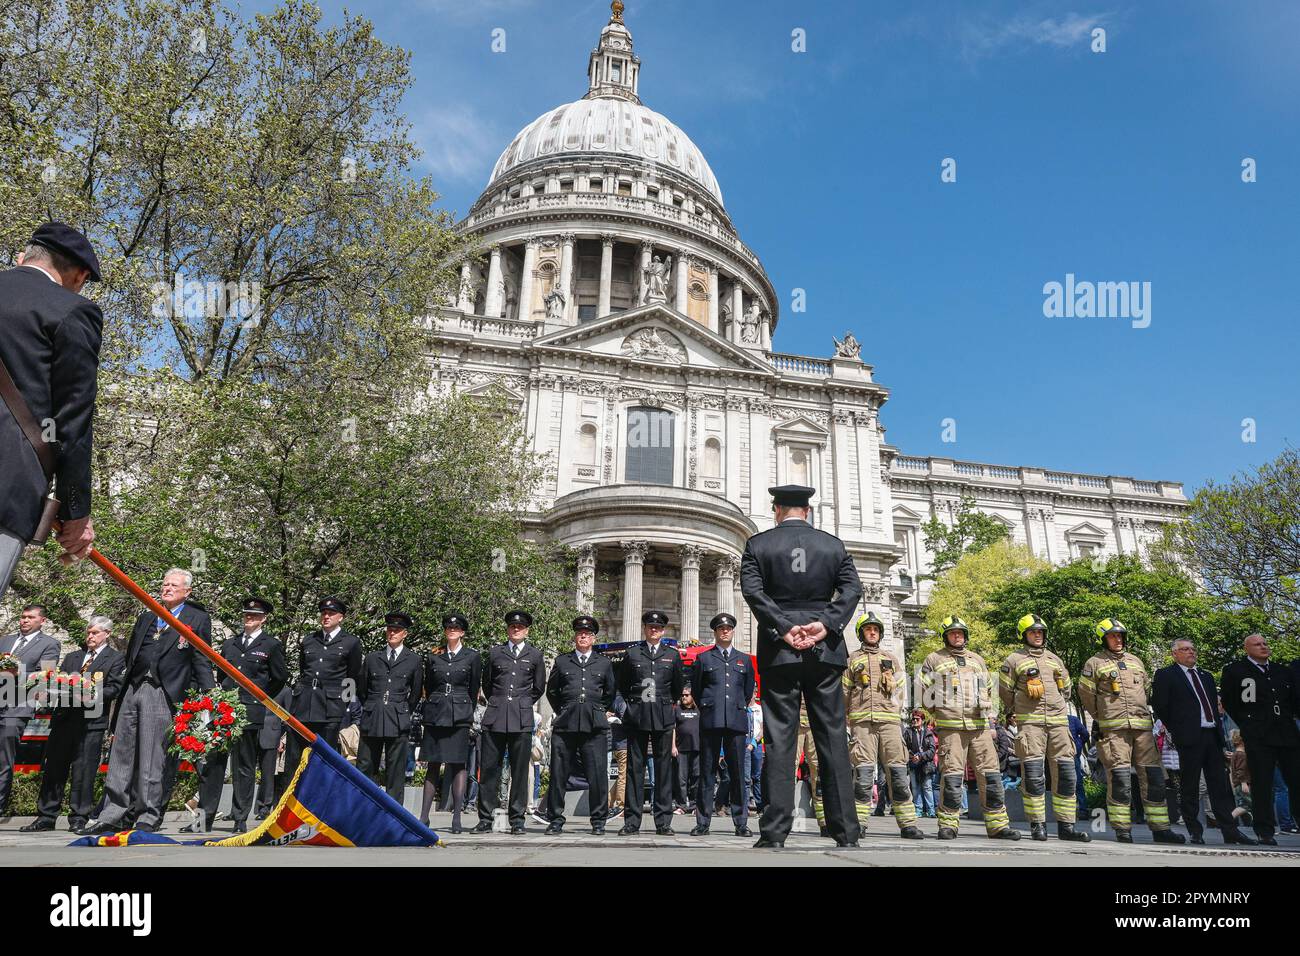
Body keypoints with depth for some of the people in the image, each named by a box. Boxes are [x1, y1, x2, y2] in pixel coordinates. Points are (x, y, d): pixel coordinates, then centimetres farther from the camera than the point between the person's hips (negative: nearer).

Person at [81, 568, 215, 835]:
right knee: (122, 755, 9)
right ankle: (113, 815, 17)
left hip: (163, 695, -6)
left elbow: (202, 663, -2)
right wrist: (120, 698, 15)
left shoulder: (197, 619, 2)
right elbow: (130, 658, 20)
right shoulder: (146, 618, 19)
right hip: (133, 690, 6)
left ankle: (148, 818, 6)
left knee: (154, 761, -2)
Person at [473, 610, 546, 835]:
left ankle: (517, 820, 8)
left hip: (522, 719, -1)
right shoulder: (495, 653, 12)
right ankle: (485, 818, 8)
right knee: (489, 769, 0)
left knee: (520, 771, 1)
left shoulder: (535, 655, 11)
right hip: (495, 718, 1)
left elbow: (539, 688, 18)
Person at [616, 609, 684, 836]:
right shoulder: (632, 654, 7)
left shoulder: (672, 655, 9)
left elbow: (678, 686, 17)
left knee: (663, 768, 1)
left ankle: (663, 821, 7)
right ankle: (632, 821, 6)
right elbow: (622, 683, 16)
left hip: (663, 718, 0)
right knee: (635, 767, 0)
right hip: (637, 717, 0)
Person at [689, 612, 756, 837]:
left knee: (737, 773, 1)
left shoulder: (744, 660, 16)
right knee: (707, 772, 0)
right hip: (710, 722, -1)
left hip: (736, 722, 1)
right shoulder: (703, 658, 10)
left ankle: (741, 823, 6)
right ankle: (702, 822, 4)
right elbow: (695, 690, 14)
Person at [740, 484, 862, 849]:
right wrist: (826, 625, -9)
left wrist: (782, 628, -11)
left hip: (778, 653, -1)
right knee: (833, 740, 5)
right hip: (825, 650, 1)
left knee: (779, 741, 1)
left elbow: (753, 591, -9)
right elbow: (852, 589, -2)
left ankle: (775, 832, 0)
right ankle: (846, 832, 7)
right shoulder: (833, 544, 9)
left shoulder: (758, 544, 3)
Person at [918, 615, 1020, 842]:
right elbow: (923, 690, 7)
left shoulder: (977, 660, 21)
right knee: (952, 776, -6)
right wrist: (940, 709, 1)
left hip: (980, 727, 4)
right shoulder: (934, 660, 9)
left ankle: (997, 824, 7)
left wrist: (990, 722, 17)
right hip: (950, 727, -4)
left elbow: (988, 692, 25)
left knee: (991, 775, 1)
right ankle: (948, 825, 1)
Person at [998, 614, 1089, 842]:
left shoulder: (1054, 659, 19)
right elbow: (1005, 691, 9)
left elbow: (1066, 688, 28)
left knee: (1066, 775, 2)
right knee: (1034, 775, -7)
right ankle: (1037, 825, 1)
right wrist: (1012, 713, 9)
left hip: (1058, 722, 4)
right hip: (1030, 722, -4)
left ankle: (1066, 826, 9)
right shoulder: (1014, 660, 6)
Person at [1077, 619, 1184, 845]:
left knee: (1153, 778, 3)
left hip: (1142, 727, 5)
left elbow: (1145, 689, 25)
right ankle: (1122, 830, 0)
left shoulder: (1136, 661, 18)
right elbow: (1085, 693, 4)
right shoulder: (1095, 663, 3)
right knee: (1119, 779, -6)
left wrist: (1139, 714, 18)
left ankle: (1160, 828, 9)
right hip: (1113, 729, -5)